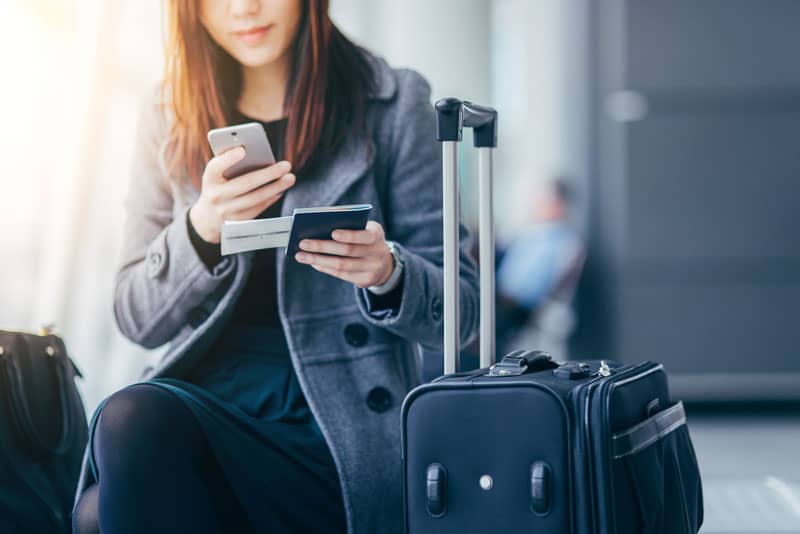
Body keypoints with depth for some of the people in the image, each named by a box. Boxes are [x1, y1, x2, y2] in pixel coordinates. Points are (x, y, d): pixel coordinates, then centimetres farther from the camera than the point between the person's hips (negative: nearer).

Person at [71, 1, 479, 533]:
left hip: (339, 425, -3)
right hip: (207, 395, 4)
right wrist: (201, 230, -13)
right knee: (131, 416, -31)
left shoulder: (393, 102, 3)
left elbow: (460, 309, 3)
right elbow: (138, 319, 7)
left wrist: (388, 274, -20)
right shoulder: (170, 118, 10)